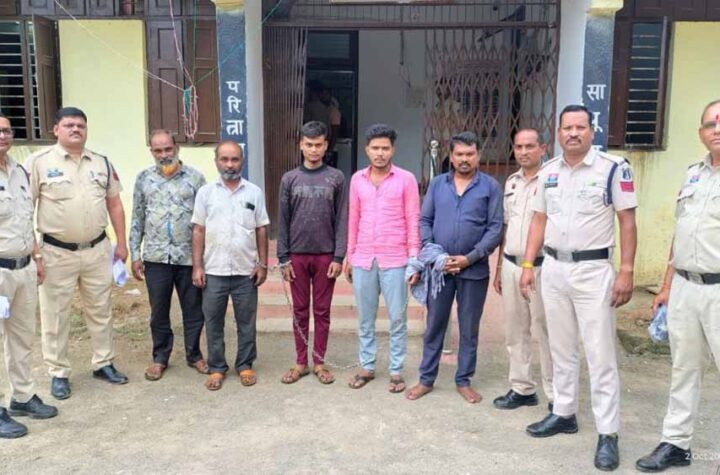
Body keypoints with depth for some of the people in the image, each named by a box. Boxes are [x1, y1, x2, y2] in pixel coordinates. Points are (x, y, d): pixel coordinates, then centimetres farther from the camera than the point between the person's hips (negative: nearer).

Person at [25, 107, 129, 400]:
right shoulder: (39, 162, -6)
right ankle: (59, 373, 22)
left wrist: (121, 243, 8)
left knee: (100, 310, 14)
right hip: (57, 253, -3)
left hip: (98, 250, 3)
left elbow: (114, 205, 11)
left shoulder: (102, 163, 6)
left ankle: (103, 363, 29)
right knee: (55, 316, 7)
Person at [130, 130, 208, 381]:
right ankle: (160, 357, 27)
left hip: (189, 256, -1)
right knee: (159, 311, 11)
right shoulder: (143, 178, 5)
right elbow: (137, 220, 8)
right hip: (156, 257, 1)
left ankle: (194, 354, 27)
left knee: (194, 309, 9)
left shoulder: (195, 177, -1)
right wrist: (135, 255, 4)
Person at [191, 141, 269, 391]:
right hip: (214, 271, 0)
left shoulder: (254, 192, 2)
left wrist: (262, 264, -1)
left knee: (246, 322, 9)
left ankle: (245, 365, 24)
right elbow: (198, 231, 2)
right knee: (213, 322, 8)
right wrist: (197, 266, -3)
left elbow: (261, 231, 4)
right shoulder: (205, 192, 2)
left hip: (246, 271, 0)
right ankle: (216, 368, 22)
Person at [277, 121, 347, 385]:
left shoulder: (336, 178, 0)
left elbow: (341, 220, -2)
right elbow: (283, 221, 2)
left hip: (325, 255, -1)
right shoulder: (289, 179, 2)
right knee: (300, 311, 9)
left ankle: (319, 362, 19)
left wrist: (338, 256, -8)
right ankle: (300, 362, 20)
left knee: (322, 311, 8)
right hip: (297, 255, 1)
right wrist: (283, 258, -2)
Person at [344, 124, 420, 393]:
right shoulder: (357, 179, 7)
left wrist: (414, 259, -7)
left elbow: (413, 221, -3)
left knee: (397, 318, 5)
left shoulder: (406, 179, -3)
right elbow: (353, 220, 11)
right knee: (365, 318, 12)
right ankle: (367, 367, 26)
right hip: (363, 260, 3)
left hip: (395, 261, -3)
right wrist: (349, 255, 10)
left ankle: (396, 371, 18)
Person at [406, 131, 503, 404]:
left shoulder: (491, 187, -1)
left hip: (474, 269, -1)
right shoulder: (437, 184, 6)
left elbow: (495, 229, -5)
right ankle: (426, 379, 22)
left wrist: (470, 258, -14)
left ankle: (463, 381, 24)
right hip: (438, 268, 2)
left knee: (469, 329, 10)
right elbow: (424, 221, 5)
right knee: (434, 325, 10)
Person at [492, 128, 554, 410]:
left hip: (540, 267, -6)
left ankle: (556, 396, 13)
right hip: (511, 265, 7)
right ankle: (522, 389, 26)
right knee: (516, 332, 13)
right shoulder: (511, 182, 13)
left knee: (545, 333, 0)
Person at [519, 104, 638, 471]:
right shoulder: (547, 173, 8)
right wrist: (528, 266, 7)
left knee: (600, 355, -1)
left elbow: (627, 221, -7)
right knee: (561, 349, 15)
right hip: (553, 269, 5)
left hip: (593, 270, -5)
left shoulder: (613, 168, -7)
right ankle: (563, 413, 29)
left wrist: (626, 272, -13)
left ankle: (608, 433, 8)